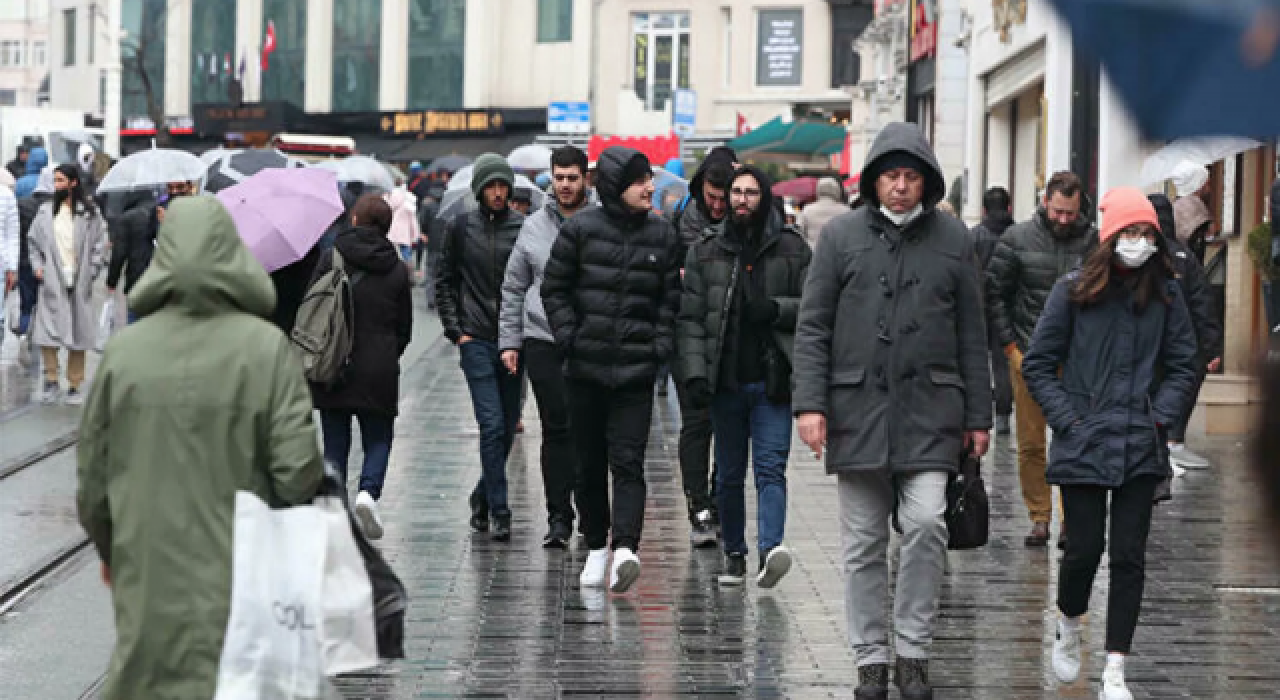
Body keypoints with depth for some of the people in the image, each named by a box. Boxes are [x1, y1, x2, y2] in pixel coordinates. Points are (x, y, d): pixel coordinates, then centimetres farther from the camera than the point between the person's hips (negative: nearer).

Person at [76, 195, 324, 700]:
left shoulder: (124, 350, -5)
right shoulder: (265, 346, -11)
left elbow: (92, 474, 3)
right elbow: (298, 470, -13)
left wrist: (108, 548, 20)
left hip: (148, 577, 2)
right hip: (239, 578, -2)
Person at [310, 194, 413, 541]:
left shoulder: (331, 259, -3)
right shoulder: (397, 269, 2)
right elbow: (405, 327, 7)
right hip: (379, 369, 0)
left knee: (335, 440, 10)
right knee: (378, 437, 10)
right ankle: (369, 491, -14)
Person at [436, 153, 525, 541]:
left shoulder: (524, 227, 4)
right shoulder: (461, 228, 4)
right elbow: (445, 283, 10)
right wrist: (456, 330, 1)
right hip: (477, 341, -2)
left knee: (508, 428, 9)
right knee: (493, 426, -10)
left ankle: (483, 496, 28)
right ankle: (499, 511, -7)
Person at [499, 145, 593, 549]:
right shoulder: (534, 227, 9)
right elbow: (513, 288, 14)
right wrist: (509, 341, 7)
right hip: (543, 341, 1)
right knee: (556, 429, 0)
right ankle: (559, 516, 4)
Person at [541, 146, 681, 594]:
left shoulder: (662, 235, 6)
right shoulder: (581, 229, 0)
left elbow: (669, 299, 11)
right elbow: (554, 288, 5)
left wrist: (660, 347, -1)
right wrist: (570, 338, -5)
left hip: (636, 370, 0)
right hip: (586, 366, 0)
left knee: (627, 462, -12)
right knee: (590, 464, 9)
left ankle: (625, 548, -24)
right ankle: (596, 548, 22)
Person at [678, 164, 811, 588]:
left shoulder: (793, 249, 4)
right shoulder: (706, 252, 8)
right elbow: (690, 318, 4)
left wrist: (776, 309, -13)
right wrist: (694, 373, -7)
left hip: (773, 382, -2)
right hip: (726, 381, 2)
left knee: (771, 467, -12)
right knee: (729, 473, 9)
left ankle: (771, 549, -24)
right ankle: (734, 553, 19)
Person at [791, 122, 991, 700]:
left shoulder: (952, 238, 7)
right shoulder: (842, 235, 4)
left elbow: (971, 334, 10)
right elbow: (813, 326, 3)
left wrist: (977, 415, 7)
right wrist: (809, 403, -6)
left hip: (929, 411, 0)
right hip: (858, 409, 0)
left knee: (926, 524, -13)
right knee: (864, 543, 5)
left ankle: (913, 651, 1)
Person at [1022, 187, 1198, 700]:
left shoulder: (1166, 295, 3)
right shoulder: (1073, 292, -2)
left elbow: (1183, 366, 11)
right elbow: (1037, 364, 2)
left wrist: (1160, 417, -1)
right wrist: (1067, 419, -6)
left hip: (1141, 447, 2)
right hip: (1083, 446, -2)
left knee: (1129, 557, 1)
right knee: (1085, 549, 1)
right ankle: (1068, 631, 31)